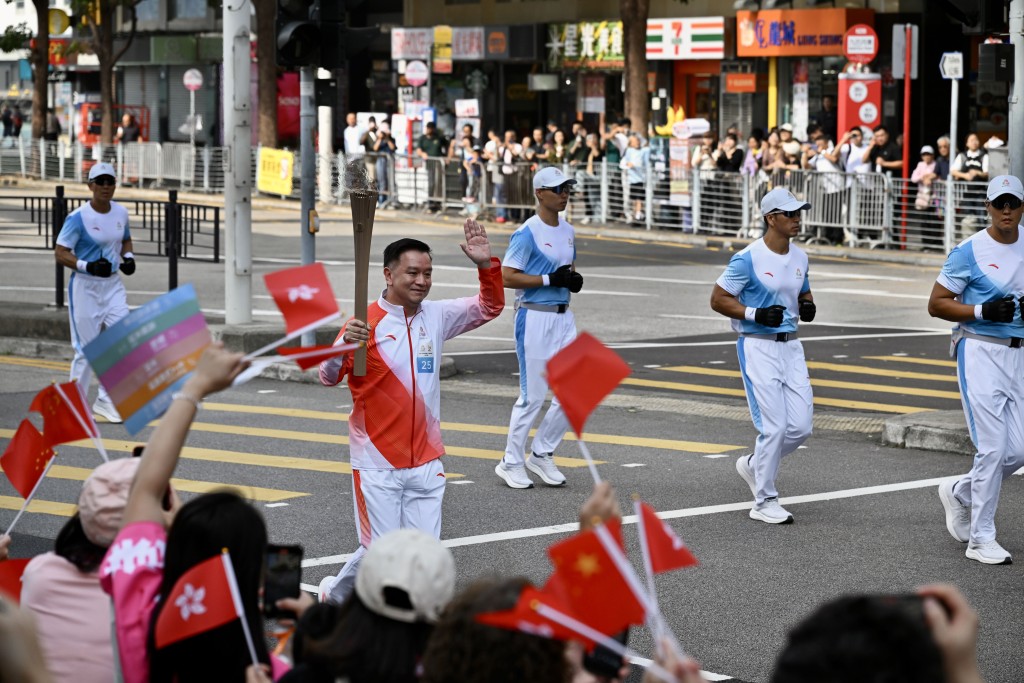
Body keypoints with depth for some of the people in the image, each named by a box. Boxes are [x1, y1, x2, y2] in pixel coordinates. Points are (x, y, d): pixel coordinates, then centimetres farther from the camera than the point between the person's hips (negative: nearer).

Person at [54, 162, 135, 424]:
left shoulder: (121, 213, 5)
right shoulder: (78, 217, -14)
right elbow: (60, 253, -13)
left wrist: (128, 256, 1)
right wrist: (88, 266, -27)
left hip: (113, 284, 6)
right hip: (85, 287, -5)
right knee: (86, 348, -1)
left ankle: (106, 400, 8)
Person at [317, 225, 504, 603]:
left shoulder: (436, 316, 5)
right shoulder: (365, 323, -11)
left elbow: (489, 308, 11)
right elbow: (328, 377, -16)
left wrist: (485, 264, -8)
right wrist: (345, 344, -37)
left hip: (426, 463, 5)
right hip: (378, 464, -5)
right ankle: (336, 593, 23)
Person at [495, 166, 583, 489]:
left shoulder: (568, 231, 12)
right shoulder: (527, 233, -12)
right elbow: (507, 277, -16)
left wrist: (574, 279, 1)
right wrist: (550, 279, -21)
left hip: (563, 317, 8)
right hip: (535, 318, -8)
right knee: (532, 396, -4)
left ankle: (541, 453, 19)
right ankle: (511, 463, 9)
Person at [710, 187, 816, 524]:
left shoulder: (799, 257, 9)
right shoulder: (748, 259, -12)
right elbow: (718, 298, -9)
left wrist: (807, 307, 0)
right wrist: (755, 314, -20)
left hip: (791, 346, 7)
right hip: (758, 347, -7)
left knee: (801, 427, 3)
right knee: (775, 426, -10)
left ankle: (754, 465, 29)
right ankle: (764, 502, 3)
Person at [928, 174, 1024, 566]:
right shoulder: (970, 251, -6)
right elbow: (936, 304, -6)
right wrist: (983, 311, -18)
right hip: (980, 352, -6)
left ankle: (959, 493, 30)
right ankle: (981, 540, 1)